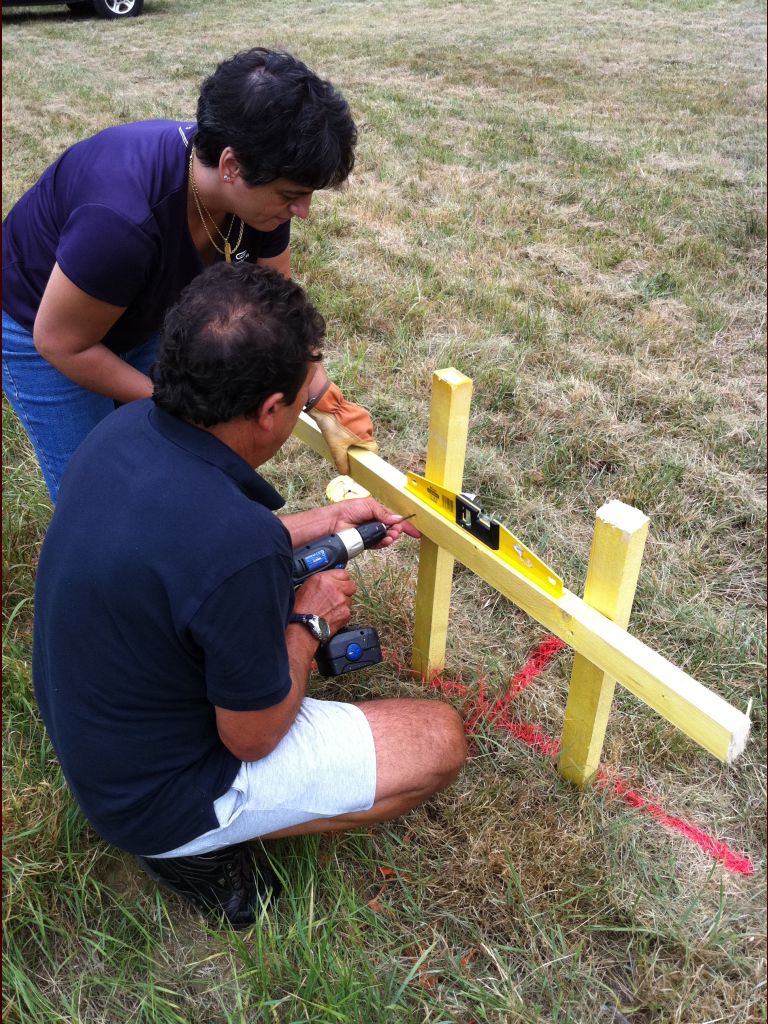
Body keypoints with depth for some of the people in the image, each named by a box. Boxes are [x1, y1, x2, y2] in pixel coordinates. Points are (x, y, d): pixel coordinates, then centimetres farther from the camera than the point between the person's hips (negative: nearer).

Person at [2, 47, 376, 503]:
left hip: (140, 317, 6)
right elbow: (61, 343, -27)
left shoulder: (258, 190, -21)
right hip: (39, 325, -5)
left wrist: (327, 404, -11)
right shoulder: (123, 217, -42)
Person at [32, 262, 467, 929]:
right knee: (441, 740, -2)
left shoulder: (126, 428, -12)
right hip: (155, 796, -7)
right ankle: (196, 847, 3)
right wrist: (307, 625, -6)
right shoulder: (239, 549, -37)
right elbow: (254, 738, -21)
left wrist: (326, 522, 10)